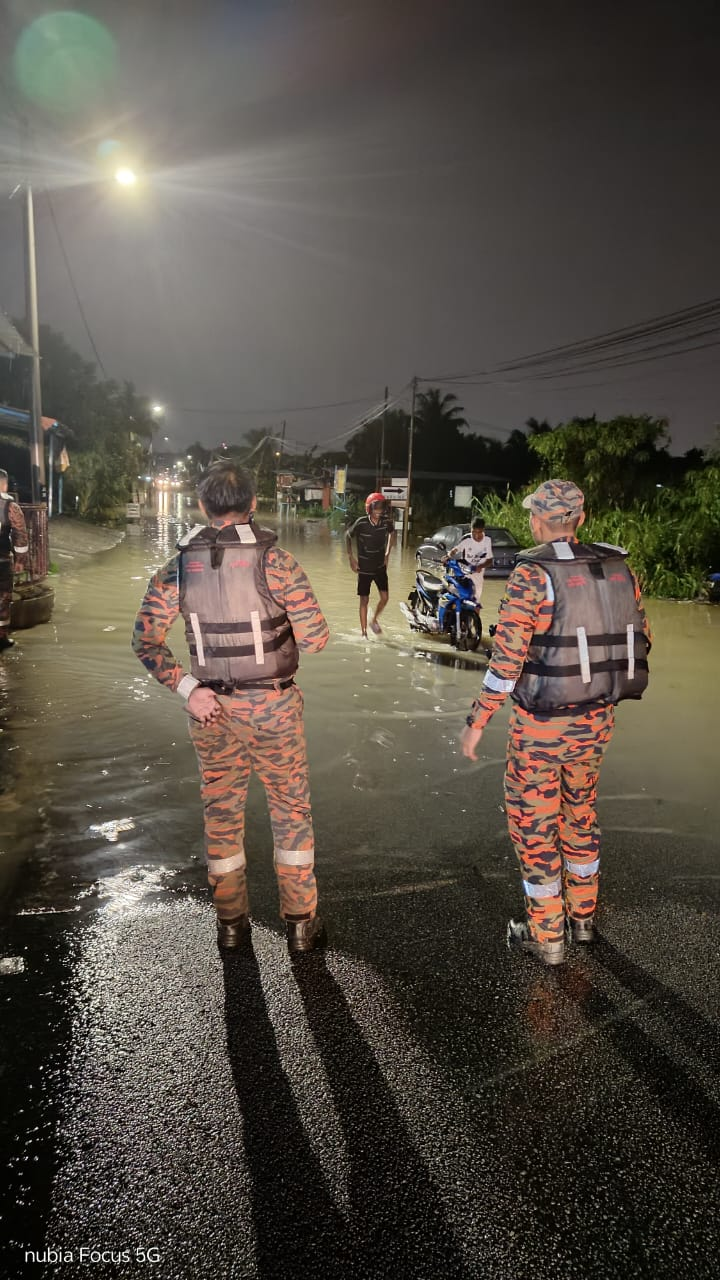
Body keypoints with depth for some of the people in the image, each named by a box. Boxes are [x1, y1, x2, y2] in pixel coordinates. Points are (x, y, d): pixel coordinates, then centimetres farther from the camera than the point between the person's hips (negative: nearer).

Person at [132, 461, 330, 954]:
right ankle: (300, 922, 22)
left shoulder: (178, 567, -3)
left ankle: (231, 924, 29)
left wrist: (187, 687, -7)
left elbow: (145, 640, -4)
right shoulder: (274, 559, -14)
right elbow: (315, 638, -14)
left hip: (211, 707, 3)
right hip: (272, 706, -3)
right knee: (292, 811, 13)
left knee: (222, 813, 16)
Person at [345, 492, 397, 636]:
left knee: (385, 597, 2)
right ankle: (363, 632, 12)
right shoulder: (361, 523, -18)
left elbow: (392, 533, 14)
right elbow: (348, 536, -1)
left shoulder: (386, 521, -10)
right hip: (364, 568, -3)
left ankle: (374, 621, 30)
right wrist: (351, 557, -6)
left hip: (380, 566, 3)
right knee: (364, 600, 2)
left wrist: (387, 553, 11)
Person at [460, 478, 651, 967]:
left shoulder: (532, 573, -17)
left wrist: (477, 721, -11)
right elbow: (639, 639, 8)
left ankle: (547, 934, 21)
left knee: (533, 821, 10)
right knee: (580, 810, 24)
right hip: (597, 717, 6)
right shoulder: (618, 567, 1)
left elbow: (507, 657, -20)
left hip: (543, 721, -6)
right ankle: (582, 915, 39)